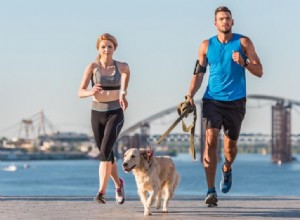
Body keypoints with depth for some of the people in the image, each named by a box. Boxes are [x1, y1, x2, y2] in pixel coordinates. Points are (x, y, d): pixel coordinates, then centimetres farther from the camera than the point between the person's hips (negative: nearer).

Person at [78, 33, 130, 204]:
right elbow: (81, 92, -12)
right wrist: (91, 92, -33)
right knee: (107, 155, 12)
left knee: (105, 150, -22)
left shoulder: (122, 66, -5)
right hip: (97, 114, 2)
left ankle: (101, 192, -20)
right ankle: (118, 184, 39)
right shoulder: (92, 67, -8)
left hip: (115, 114, -2)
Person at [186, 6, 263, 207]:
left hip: (236, 101, 0)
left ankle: (227, 169, 45)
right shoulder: (207, 45, 7)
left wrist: (243, 63, -18)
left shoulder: (243, 42, 2)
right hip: (212, 100, 0)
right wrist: (190, 95, -6)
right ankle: (211, 191, -18)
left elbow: (259, 72, 0)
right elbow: (199, 73, 8)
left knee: (230, 144, 8)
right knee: (211, 139, -16)